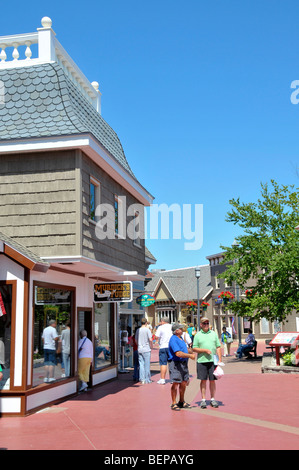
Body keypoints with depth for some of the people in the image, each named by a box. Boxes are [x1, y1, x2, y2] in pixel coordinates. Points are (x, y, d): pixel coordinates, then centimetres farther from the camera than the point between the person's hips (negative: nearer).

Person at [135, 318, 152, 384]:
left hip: (139, 349, 5)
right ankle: (147, 379, 7)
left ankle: (142, 379, 8)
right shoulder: (147, 330, -8)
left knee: (141, 364, 8)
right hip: (146, 349, -5)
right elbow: (150, 339, -14)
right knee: (147, 365, 2)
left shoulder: (138, 330, 7)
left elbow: (136, 340, 14)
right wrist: (150, 346, 2)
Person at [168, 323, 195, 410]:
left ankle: (181, 402, 26)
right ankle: (173, 404, 3)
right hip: (176, 364, -9)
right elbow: (178, 353, -24)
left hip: (183, 363, 9)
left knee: (184, 383, 13)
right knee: (175, 384, -5)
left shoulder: (180, 338, 15)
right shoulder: (173, 339, -16)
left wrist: (192, 351, 9)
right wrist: (190, 356, -19)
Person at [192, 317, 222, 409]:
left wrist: (220, 359, 2)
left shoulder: (213, 334, 11)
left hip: (213, 360, 2)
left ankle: (212, 399, 15)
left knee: (212, 380, 5)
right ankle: (203, 399, 10)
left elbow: (218, 347, 10)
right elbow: (194, 348, 0)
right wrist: (205, 350, -13)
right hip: (201, 361, -2)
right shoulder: (197, 335, 4)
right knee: (203, 380, 2)